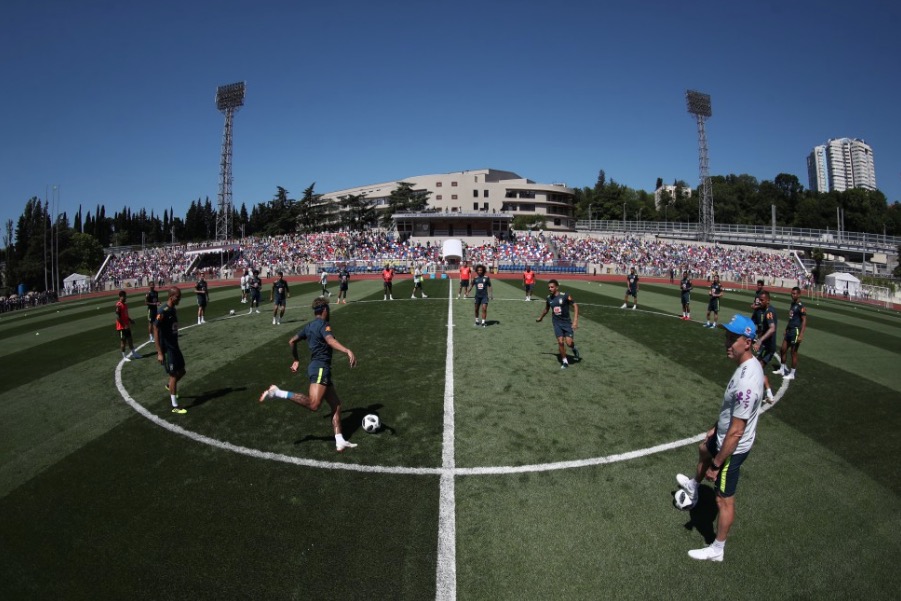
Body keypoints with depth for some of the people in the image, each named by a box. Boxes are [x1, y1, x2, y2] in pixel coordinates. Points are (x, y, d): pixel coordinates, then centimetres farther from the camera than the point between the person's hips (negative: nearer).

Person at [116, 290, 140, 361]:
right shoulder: (118, 305, -17)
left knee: (130, 339, 13)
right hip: (121, 327, -8)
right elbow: (118, 317, -21)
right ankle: (124, 356, 9)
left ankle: (134, 353, 20)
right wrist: (124, 325, -23)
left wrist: (130, 320, 7)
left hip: (127, 326, 8)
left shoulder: (125, 304, 10)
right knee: (123, 341, 0)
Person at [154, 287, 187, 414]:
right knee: (174, 375, -3)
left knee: (182, 371, 16)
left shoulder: (173, 310, 6)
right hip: (167, 349, -8)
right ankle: (175, 406, 5)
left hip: (175, 346, 8)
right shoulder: (163, 312, -21)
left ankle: (169, 385, 45)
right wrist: (160, 353, -22)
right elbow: (156, 333, -21)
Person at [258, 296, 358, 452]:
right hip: (321, 368, -10)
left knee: (336, 405, 7)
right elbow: (330, 341, -29)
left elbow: (292, 341, 28)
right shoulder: (323, 325, -8)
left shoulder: (309, 326, 18)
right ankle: (278, 392, -16)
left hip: (316, 368, 10)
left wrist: (296, 360, 40)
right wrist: (347, 351, -43)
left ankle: (340, 442, 3)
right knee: (313, 404, -23)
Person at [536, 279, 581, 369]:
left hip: (567, 322, -3)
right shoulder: (549, 298, 1)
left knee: (569, 342, -9)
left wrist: (575, 320, -21)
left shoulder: (565, 296, -14)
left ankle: (574, 349, 28)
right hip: (556, 323, 3)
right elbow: (546, 309, 20)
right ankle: (564, 361, 10)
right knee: (560, 342, -7)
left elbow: (575, 306, -12)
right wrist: (540, 317, 33)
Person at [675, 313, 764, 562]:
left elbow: (736, 432, -31)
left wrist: (716, 464, -22)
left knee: (724, 500, 8)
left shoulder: (746, 383, -38)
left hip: (732, 448, -10)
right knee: (704, 449, 37)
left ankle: (717, 550, 28)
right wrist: (716, 426, 20)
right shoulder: (749, 364, -7)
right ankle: (694, 488, 66)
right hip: (724, 435, 10)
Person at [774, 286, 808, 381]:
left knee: (793, 353, 1)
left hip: (796, 331, -9)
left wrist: (801, 335, -24)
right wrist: (786, 329, 22)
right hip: (789, 330, 9)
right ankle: (782, 369, 29)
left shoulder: (801, 306, -15)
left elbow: (804, 321, -18)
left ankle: (792, 374, 10)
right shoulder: (792, 304, 12)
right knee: (782, 350, 15)